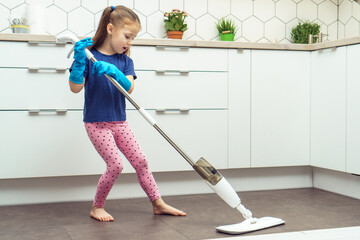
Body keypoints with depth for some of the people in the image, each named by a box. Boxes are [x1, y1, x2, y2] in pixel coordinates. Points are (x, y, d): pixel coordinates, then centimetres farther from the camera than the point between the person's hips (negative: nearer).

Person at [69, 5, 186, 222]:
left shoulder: (125, 61, 4)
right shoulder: (89, 56, -9)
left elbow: (129, 88, -13)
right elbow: (75, 88, -17)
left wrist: (115, 73, -32)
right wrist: (79, 61, -30)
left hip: (119, 121, 6)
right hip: (97, 122, -5)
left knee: (140, 161, 7)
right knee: (115, 165, -11)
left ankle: (158, 204, 19)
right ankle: (97, 208, 9)